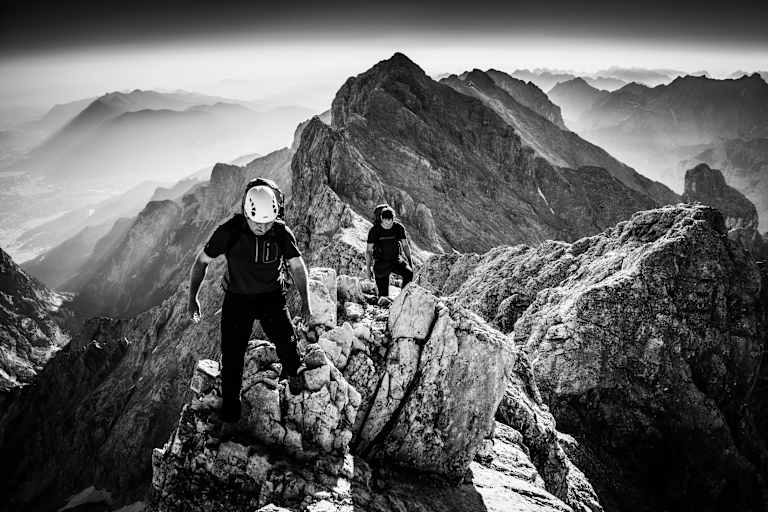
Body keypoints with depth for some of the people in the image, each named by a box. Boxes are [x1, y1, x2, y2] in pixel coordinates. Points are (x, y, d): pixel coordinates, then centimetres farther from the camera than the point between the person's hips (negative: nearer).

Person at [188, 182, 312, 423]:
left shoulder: (282, 233, -15)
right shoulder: (230, 231, -18)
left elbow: (297, 267, -8)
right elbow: (202, 261, -6)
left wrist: (305, 302, -16)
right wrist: (193, 297, -9)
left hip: (271, 296, 1)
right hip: (237, 297, 0)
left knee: (286, 340, -12)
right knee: (232, 351, -3)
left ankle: (293, 374, 23)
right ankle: (230, 400, 23)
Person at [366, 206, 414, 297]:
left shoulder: (399, 228, -7)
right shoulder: (374, 230, -12)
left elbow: (405, 245, 5)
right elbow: (369, 250, -4)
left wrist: (409, 261, -1)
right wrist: (368, 268, -7)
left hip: (396, 260, 2)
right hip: (381, 263, -1)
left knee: (409, 273, -27)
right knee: (383, 294, -6)